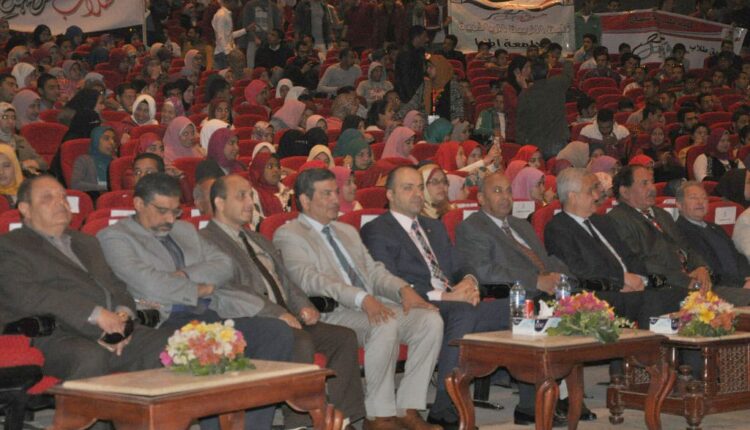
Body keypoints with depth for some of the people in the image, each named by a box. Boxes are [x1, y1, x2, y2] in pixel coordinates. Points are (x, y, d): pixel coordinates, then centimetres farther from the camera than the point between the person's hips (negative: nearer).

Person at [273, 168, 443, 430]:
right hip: (331, 313, -7)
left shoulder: (348, 231, 28)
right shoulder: (288, 236, 2)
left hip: (374, 307, 8)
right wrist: (361, 298, -28)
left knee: (431, 320, -16)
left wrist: (402, 289, -2)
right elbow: (310, 280, -14)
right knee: (386, 325, -35)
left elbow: (373, 271, 22)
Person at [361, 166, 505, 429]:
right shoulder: (376, 231, 3)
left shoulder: (435, 228, 28)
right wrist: (443, 296, -18)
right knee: (462, 313, -37)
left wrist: (468, 283, -1)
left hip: (455, 303, 7)